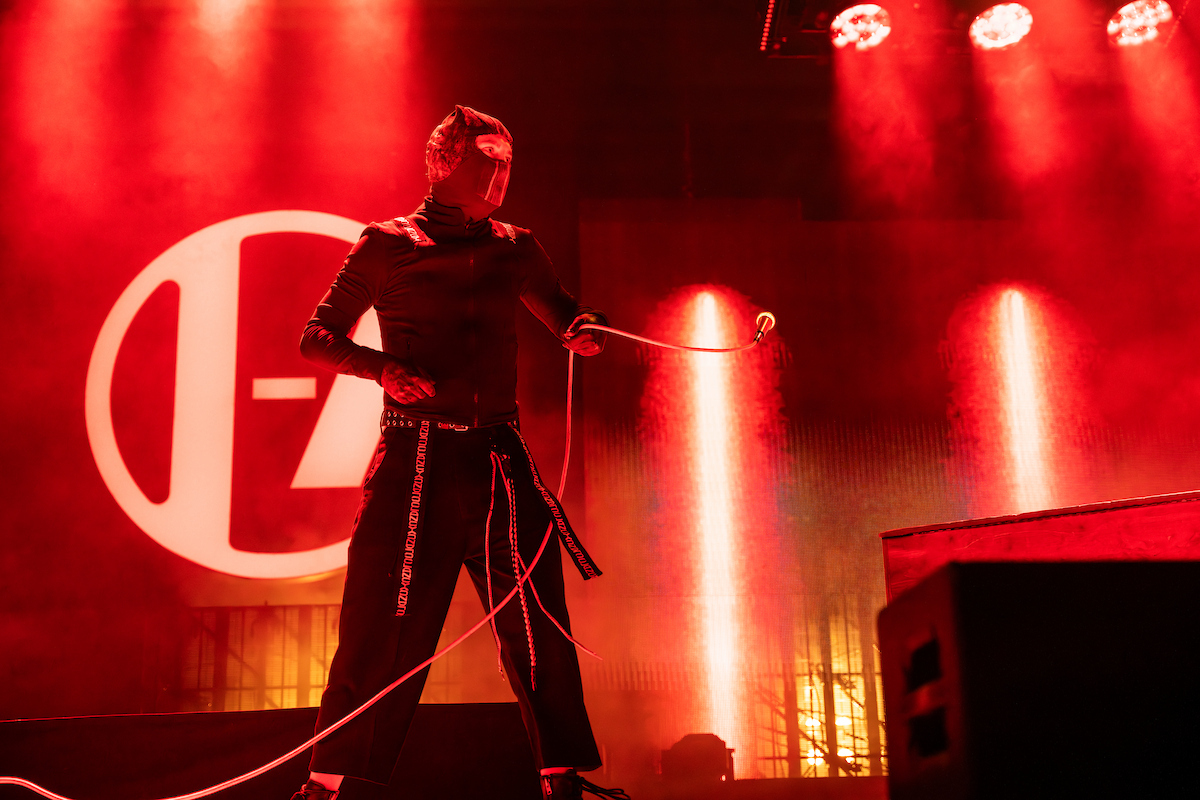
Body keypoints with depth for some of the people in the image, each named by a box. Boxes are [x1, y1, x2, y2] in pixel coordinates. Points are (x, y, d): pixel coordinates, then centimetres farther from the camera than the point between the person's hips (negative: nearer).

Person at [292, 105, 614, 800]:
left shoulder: (515, 248, 14)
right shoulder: (388, 244, 5)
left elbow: (565, 314, 25)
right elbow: (318, 339, 7)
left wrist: (583, 328, 0)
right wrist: (384, 367, -11)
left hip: (501, 458, 3)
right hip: (415, 459, -3)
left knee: (540, 624, 1)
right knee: (383, 627, -4)